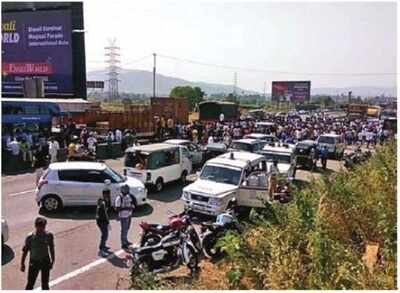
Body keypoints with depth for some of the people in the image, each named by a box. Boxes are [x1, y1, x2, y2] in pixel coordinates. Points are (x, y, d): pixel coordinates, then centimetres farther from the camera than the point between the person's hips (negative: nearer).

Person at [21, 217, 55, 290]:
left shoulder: (49, 236, -11)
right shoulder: (30, 237, -15)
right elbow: (25, 251, -5)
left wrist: (52, 261, 7)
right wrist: (22, 264, -1)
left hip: (45, 262, 1)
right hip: (34, 262, -1)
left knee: (45, 283, 14)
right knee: (30, 284, 4)